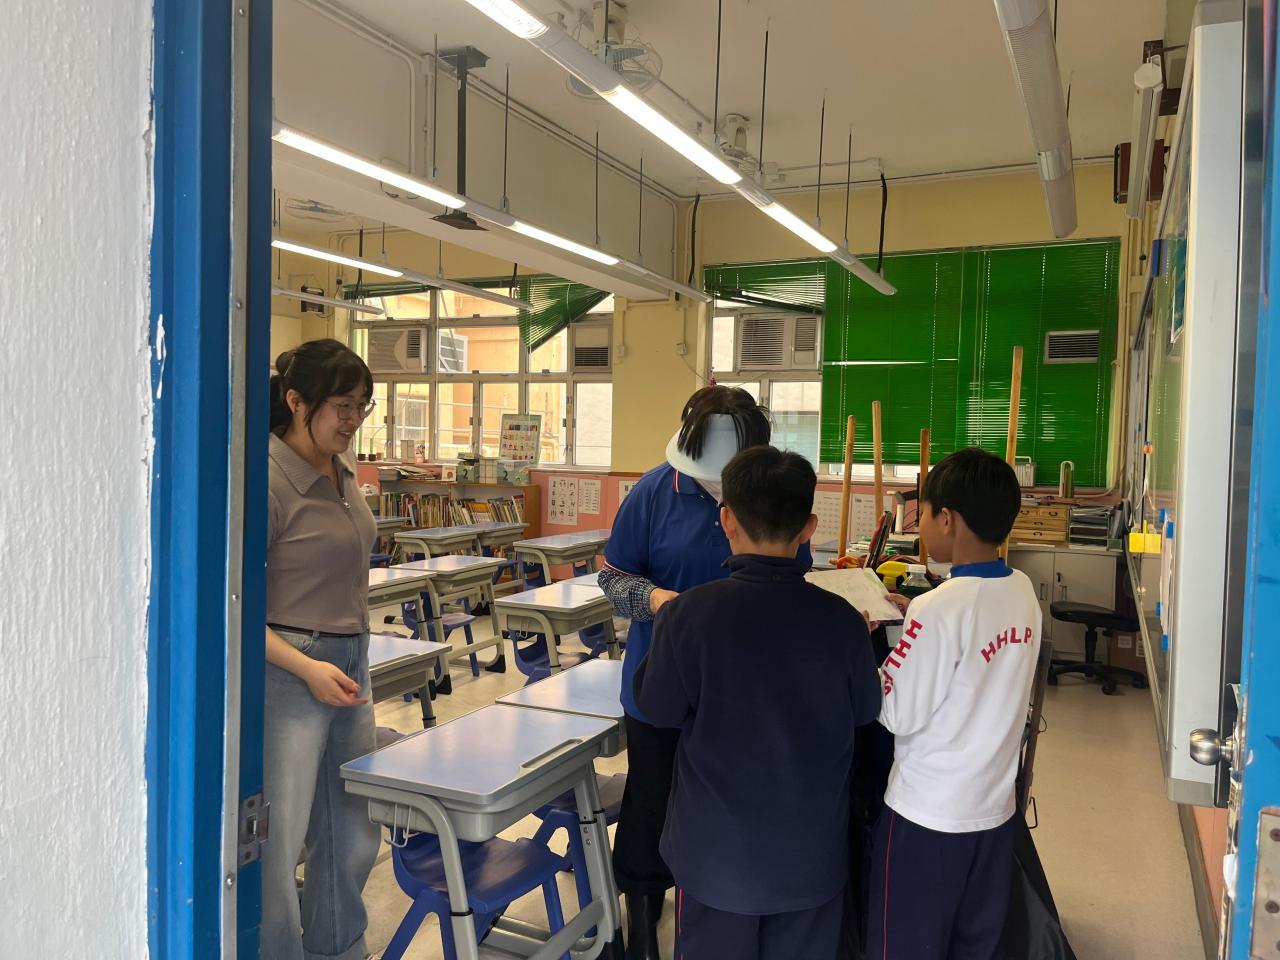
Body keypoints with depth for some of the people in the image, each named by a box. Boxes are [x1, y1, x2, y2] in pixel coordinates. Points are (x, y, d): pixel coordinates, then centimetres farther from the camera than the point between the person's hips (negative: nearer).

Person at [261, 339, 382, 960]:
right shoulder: (269, 479, -17)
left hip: (352, 666, 8)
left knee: (353, 839, 17)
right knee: (276, 848, -3)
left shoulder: (342, 470, 7)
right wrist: (307, 668, -24)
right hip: (290, 671, -8)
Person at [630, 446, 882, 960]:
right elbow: (864, 712, 2)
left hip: (716, 850, -1)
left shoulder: (687, 613, -20)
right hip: (810, 851, 2)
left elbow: (658, 709, -6)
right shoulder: (841, 619, -14)